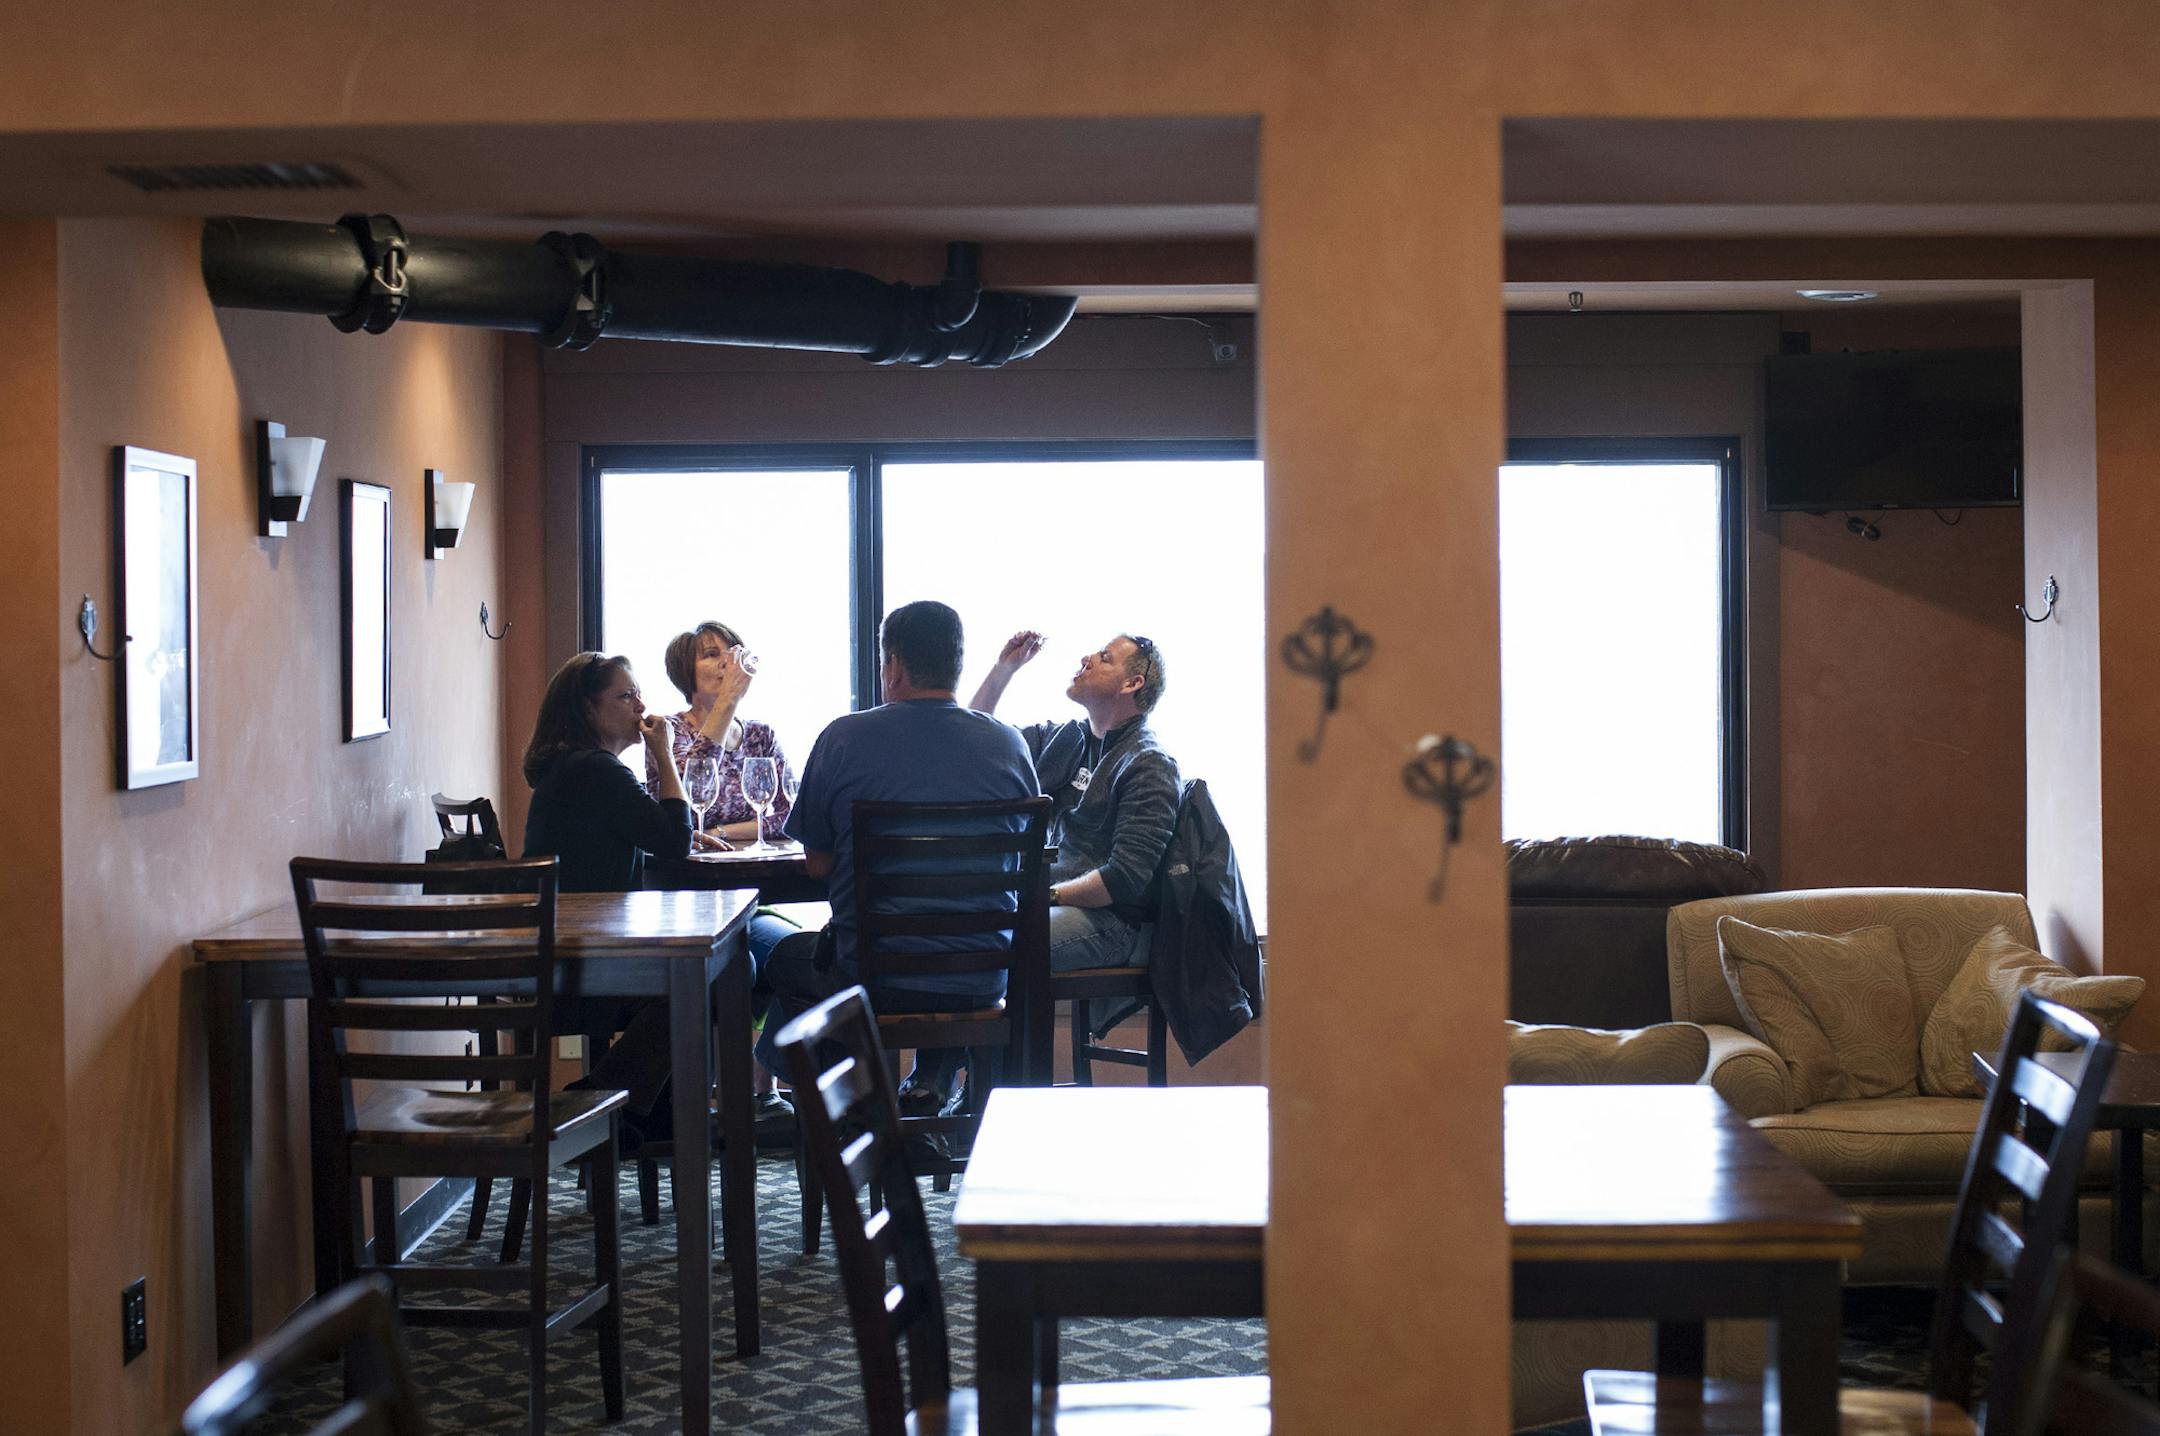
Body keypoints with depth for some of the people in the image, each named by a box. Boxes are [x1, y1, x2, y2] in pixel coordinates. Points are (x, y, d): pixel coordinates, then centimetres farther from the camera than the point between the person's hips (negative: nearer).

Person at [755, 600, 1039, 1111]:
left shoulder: (843, 738, -7)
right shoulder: (1009, 745, -1)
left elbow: (818, 863, 0)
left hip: (871, 980, -2)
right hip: (981, 984, 2)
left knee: (785, 957, 32)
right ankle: (936, 1078, 22)